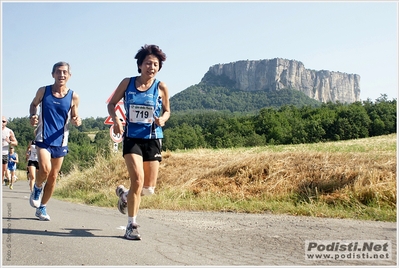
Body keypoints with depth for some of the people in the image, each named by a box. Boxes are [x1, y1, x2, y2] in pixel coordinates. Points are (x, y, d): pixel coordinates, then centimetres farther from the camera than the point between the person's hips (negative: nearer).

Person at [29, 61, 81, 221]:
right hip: (43, 139, -2)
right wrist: (32, 116, -5)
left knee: (53, 176, 9)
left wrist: (77, 121, -16)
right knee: (45, 169, -23)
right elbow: (34, 104, 16)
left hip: (60, 141, 2)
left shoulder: (73, 97, -3)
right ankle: (37, 187, 12)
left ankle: (42, 208, 28)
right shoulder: (43, 91, -2)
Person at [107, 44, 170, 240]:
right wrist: (115, 118, -10)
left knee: (149, 188, 3)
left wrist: (163, 119, -12)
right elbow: (112, 103, 10)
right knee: (137, 178, -18)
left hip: (153, 139, 1)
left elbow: (167, 110, 11)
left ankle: (124, 194, 38)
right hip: (132, 138, -1)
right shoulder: (127, 83, 0)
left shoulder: (161, 87, -1)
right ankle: (131, 226, -3)